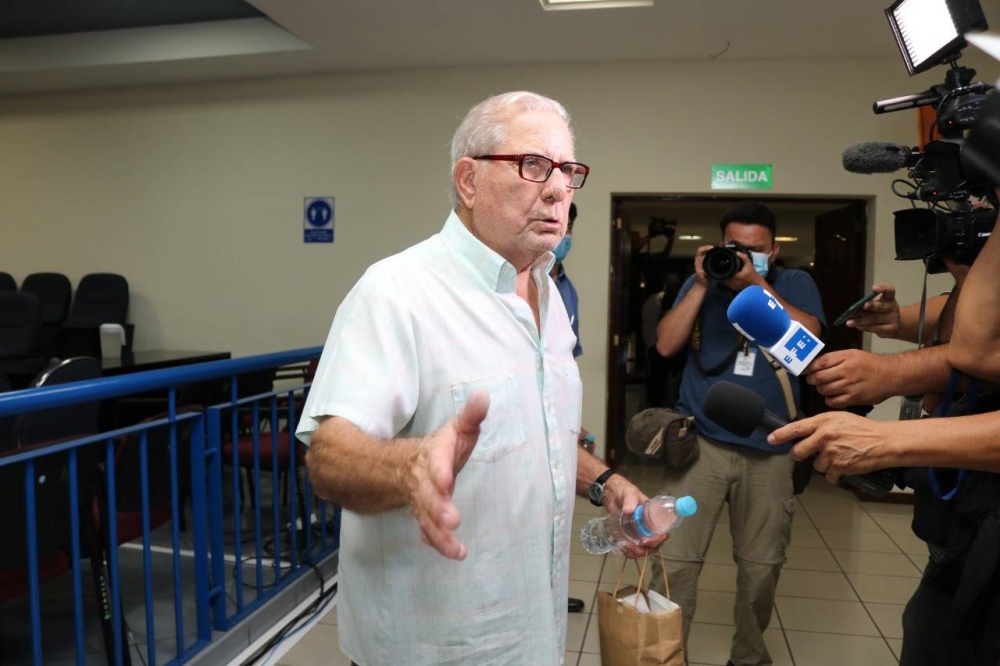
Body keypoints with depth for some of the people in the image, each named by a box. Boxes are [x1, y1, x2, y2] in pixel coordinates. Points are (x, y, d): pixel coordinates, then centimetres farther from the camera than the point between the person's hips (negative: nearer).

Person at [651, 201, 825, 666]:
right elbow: (666, 345, -4)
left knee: (761, 565, 11)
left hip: (769, 450, 1)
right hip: (699, 441, 0)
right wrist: (702, 284, -10)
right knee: (675, 561, -4)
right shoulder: (701, 282, 8)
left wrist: (757, 284, -16)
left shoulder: (795, 284, 8)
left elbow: (807, 339, -10)